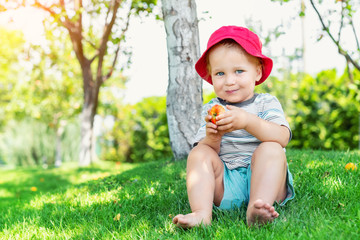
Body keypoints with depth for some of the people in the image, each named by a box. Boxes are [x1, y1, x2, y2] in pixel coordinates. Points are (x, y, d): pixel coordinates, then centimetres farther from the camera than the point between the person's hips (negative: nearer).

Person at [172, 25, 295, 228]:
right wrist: (212, 137, -22)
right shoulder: (211, 109, 12)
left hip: (261, 178, -2)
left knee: (270, 149, -27)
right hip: (224, 186, 3)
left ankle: (257, 207, -46)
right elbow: (205, 151, 2)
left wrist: (247, 121, -31)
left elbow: (283, 138, -15)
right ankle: (201, 213, -34)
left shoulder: (267, 103, 4)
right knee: (198, 154, -16)